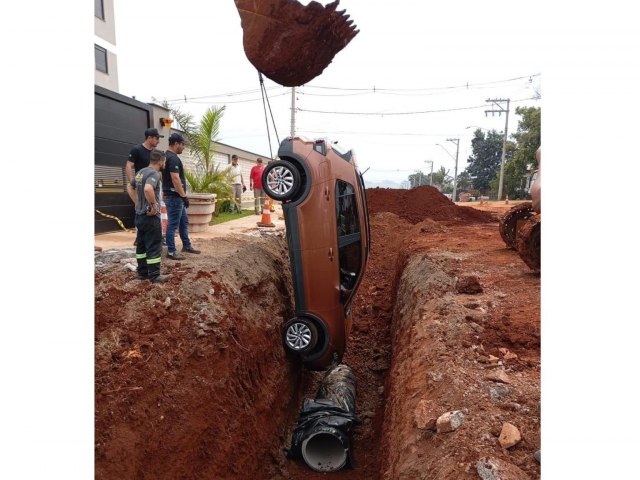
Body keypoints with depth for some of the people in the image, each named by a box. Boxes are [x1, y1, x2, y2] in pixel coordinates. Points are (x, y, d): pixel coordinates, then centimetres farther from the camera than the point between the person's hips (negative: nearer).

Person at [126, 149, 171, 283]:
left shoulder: (141, 172, 12)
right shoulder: (155, 174, -17)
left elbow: (129, 187, 24)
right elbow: (148, 189, -36)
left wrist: (138, 203, 17)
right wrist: (154, 205, -23)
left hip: (140, 215, 9)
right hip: (151, 216, -9)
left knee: (141, 245, 14)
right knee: (154, 246, -2)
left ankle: (142, 272, 23)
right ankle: (154, 275, 3)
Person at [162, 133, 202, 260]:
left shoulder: (167, 156, 16)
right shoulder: (173, 158, -17)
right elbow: (175, 179, -24)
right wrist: (184, 196, -20)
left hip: (175, 196, 11)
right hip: (174, 197, -11)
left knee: (184, 222, 18)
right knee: (173, 225, -3)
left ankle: (187, 246, 29)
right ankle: (171, 252, 4)